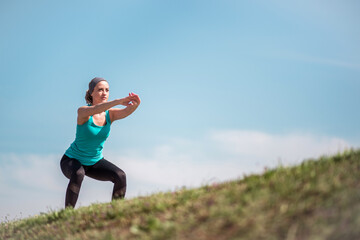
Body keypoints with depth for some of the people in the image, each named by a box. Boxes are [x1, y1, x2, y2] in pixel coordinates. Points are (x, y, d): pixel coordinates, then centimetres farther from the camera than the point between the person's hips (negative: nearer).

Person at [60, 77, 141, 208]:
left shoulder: (110, 114, -9)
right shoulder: (82, 111, -22)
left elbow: (127, 111, -30)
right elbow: (94, 110, -46)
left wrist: (135, 104, -54)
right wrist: (118, 101, -60)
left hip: (95, 161, 5)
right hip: (72, 161, -5)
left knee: (120, 176, -17)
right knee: (78, 174, -38)